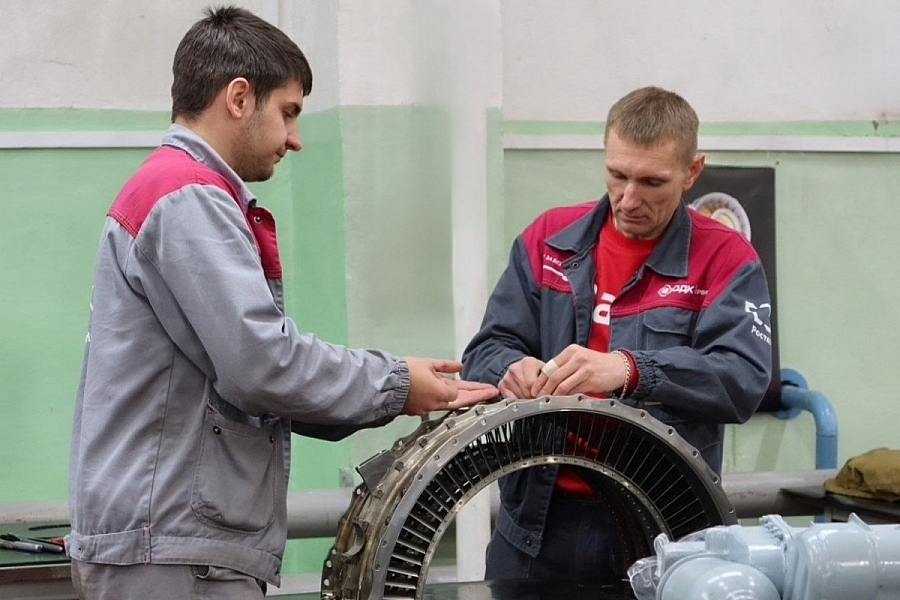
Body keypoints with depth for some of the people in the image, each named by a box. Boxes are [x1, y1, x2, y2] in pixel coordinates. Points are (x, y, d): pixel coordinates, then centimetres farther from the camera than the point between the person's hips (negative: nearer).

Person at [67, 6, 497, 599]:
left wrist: (415, 395, 8)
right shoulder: (188, 199, -13)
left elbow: (238, 373, 17)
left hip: (170, 539, 10)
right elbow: (261, 362, -21)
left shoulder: (182, 192, 20)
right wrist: (395, 384, -7)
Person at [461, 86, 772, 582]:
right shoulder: (550, 238, 6)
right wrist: (513, 371, -22)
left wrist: (630, 370, -34)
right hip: (539, 522, 3)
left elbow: (745, 380, -18)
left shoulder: (724, 260, -4)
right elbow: (486, 351, 3)